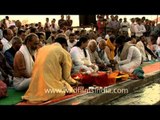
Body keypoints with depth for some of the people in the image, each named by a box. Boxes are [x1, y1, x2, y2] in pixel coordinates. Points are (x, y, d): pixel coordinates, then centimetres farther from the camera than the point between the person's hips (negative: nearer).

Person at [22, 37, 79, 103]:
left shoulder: (42, 48, 19)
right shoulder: (65, 53, 1)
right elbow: (66, 76, 6)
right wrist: (74, 82, 28)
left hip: (35, 87, 7)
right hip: (51, 87, -7)